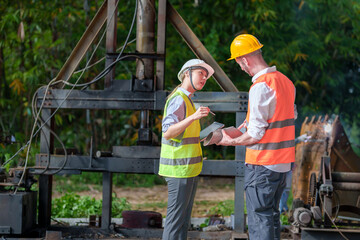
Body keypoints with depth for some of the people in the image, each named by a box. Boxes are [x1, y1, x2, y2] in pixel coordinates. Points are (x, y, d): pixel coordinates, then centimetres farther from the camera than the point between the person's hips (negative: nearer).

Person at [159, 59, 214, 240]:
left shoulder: (186, 99, 18)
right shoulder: (178, 99, -14)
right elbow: (168, 133, -26)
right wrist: (193, 117, -36)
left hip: (188, 168, 10)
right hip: (179, 169, -10)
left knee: (184, 218, 12)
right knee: (176, 217, -7)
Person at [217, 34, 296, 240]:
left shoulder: (261, 86, -18)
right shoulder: (286, 81, 9)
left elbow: (256, 134, -19)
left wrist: (230, 141, -2)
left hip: (262, 164, -9)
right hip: (283, 163, 9)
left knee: (259, 220, -4)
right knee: (272, 216, 17)